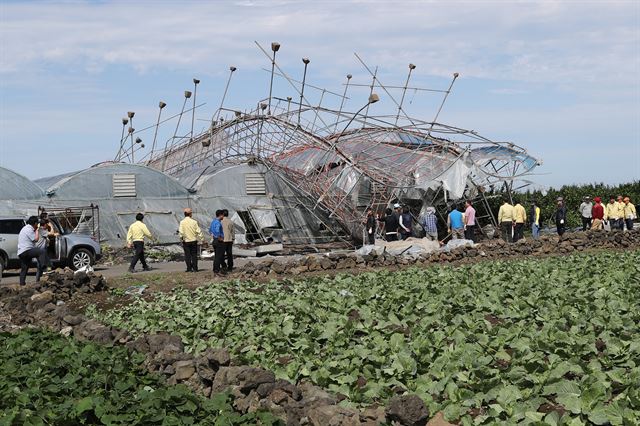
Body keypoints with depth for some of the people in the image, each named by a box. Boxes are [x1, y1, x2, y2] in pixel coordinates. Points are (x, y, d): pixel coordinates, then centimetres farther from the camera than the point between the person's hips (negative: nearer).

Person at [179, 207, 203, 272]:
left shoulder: (182, 222, -6)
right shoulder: (194, 222, -4)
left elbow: (181, 232, -11)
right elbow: (198, 231, -4)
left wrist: (181, 239, 1)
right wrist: (201, 239, 3)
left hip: (186, 241, 0)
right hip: (193, 240, 0)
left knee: (187, 255, 6)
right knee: (194, 255, 7)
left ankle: (189, 268, 4)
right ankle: (195, 268, 7)